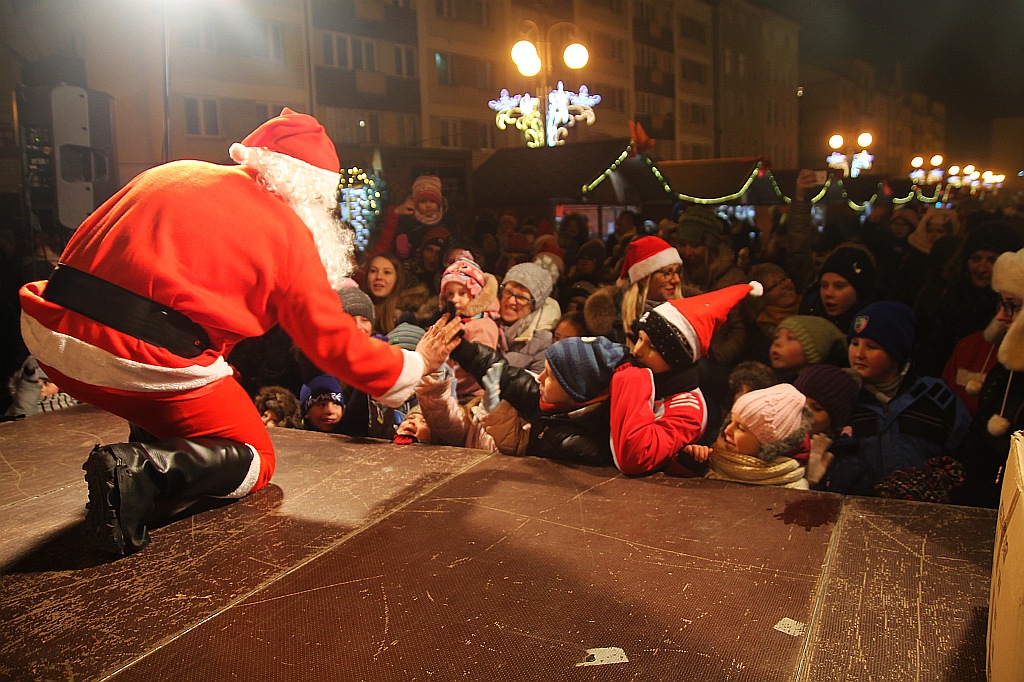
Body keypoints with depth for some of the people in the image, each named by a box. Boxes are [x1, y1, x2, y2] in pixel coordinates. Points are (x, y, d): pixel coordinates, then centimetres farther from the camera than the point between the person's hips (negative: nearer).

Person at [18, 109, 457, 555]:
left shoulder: (169, 173, 19)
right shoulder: (287, 232, 3)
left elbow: (84, 246, 28)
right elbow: (334, 343, 6)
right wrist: (416, 365, 20)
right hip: (148, 358, -7)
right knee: (254, 461, 11)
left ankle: (147, 459, 15)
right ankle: (144, 470, -14)